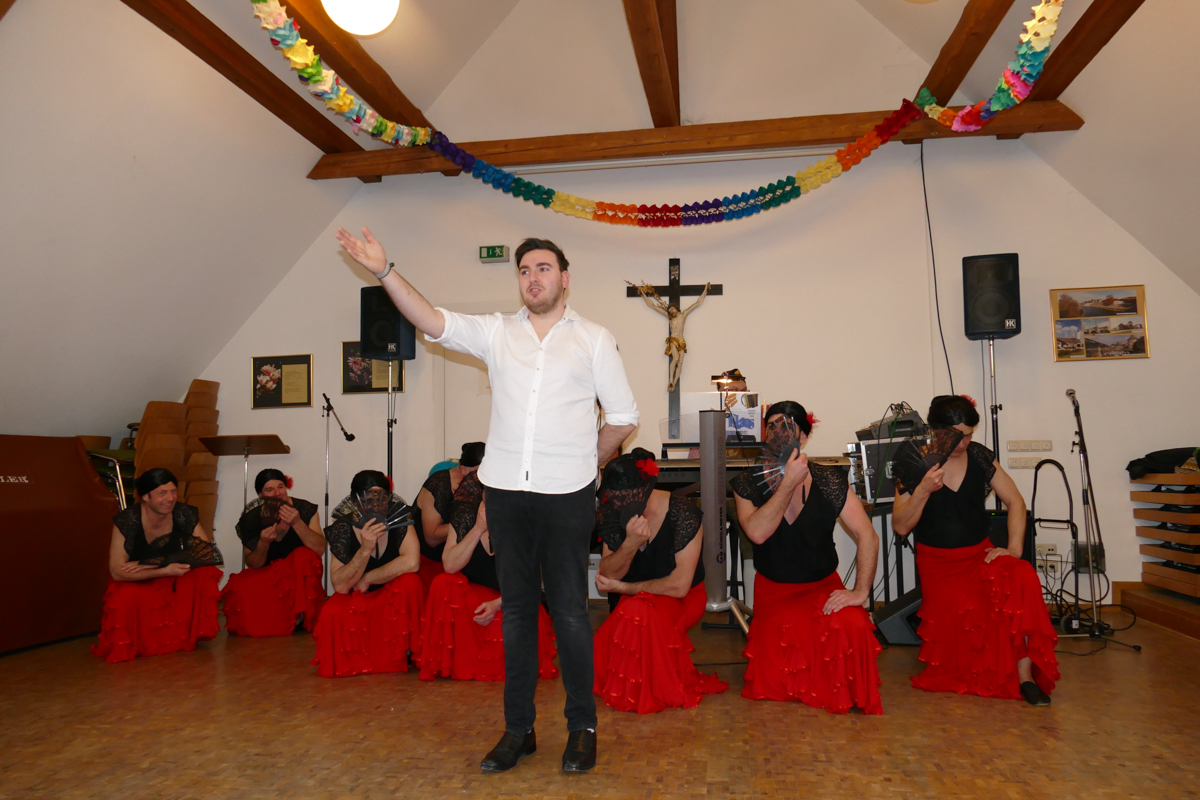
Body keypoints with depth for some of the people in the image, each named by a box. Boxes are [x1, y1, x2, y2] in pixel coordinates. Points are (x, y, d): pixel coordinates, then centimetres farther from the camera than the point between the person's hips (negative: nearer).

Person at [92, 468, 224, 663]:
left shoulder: (185, 515, -16)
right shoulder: (127, 521, -22)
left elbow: (209, 553, -23)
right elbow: (117, 571, -24)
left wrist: (149, 564, -29)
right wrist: (164, 570, -35)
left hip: (174, 583, 2)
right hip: (135, 584, -2)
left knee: (204, 574, -25)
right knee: (126, 599, -34)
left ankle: (188, 634, -5)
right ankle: (125, 646, -2)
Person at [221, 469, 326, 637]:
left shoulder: (305, 509, -13)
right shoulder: (251, 518, -9)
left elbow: (320, 550, -24)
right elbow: (253, 565, -6)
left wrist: (297, 523, -36)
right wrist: (263, 543, -27)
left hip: (299, 576, -1)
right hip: (266, 576, 1)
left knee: (304, 556, -31)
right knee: (240, 588, -27)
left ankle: (302, 618, -11)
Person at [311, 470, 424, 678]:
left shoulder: (400, 518, -16)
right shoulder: (343, 528, -14)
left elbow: (412, 562, -31)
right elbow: (340, 586, -19)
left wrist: (366, 580, -21)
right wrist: (365, 549, -33)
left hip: (395, 602, 0)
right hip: (357, 602, 1)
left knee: (409, 582, -31)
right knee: (332, 614, -29)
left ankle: (399, 654, -10)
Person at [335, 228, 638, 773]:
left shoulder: (594, 339, 5)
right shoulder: (497, 332, 10)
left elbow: (623, 417, 8)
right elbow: (431, 321, -2)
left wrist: (584, 461, 7)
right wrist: (385, 271, -10)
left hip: (566, 495, -2)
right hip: (505, 490, 3)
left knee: (569, 611, 2)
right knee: (516, 609, 10)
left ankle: (582, 727, 19)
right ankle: (518, 728, 22)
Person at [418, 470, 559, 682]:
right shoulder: (465, 516, -7)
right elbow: (450, 566, -19)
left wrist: (498, 604, -25)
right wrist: (478, 529, -27)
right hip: (472, 598, 2)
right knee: (443, 583, -27)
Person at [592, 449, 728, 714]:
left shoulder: (682, 514, -23)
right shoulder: (608, 513, -10)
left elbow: (679, 586, -21)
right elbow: (608, 575, -14)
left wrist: (622, 588, -13)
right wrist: (630, 544, -35)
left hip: (681, 601, -4)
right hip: (630, 601, 4)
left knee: (637, 611, -34)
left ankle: (656, 690, -7)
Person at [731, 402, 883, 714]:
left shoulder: (830, 481, -8)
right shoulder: (748, 483, -7)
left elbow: (867, 537, -11)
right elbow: (757, 533, -25)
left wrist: (860, 592, -23)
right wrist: (789, 482, -26)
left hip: (823, 586, 0)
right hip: (773, 591, 0)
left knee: (853, 625, -32)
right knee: (775, 684, -16)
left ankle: (846, 696, 1)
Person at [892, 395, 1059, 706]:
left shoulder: (980, 456, 1)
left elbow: (1015, 502, 6)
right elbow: (901, 527, -9)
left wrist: (1014, 548, -7)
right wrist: (923, 490, -23)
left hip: (980, 554, 2)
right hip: (938, 563, -2)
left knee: (1022, 578, -29)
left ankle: (1025, 674, -21)